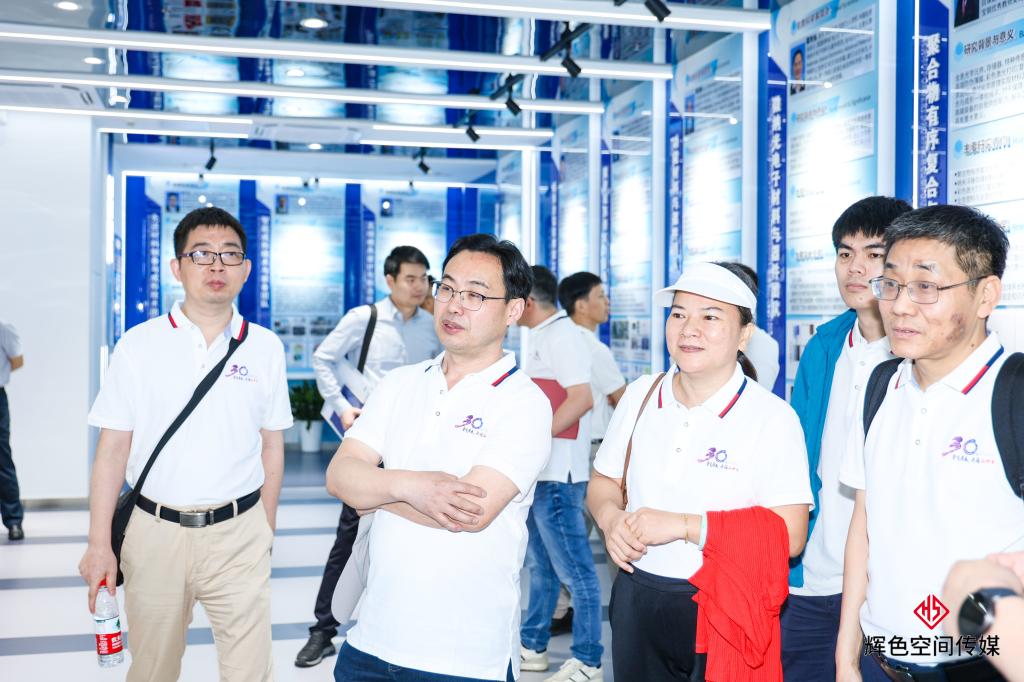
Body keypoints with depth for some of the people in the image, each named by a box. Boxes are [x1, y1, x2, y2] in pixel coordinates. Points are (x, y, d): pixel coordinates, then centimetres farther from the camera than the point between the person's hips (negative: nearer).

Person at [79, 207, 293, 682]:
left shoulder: (265, 348, 2)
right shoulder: (138, 345, -1)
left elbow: (272, 447, 8)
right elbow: (113, 449, -1)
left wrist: (266, 530, 9)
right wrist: (99, 545, -4)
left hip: (238, 534, 0)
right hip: (155, 531, 0)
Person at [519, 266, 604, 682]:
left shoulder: (561, 335, -13)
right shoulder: (542, 336, 15)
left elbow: (582, 399, -23)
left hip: (557, 474, -10)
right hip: (539, 472, 10)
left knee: (574, 570, -1)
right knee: (542, 565, 19)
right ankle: (532, 647, 31)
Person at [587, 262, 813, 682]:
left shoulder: (773, 418, -11)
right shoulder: (639, 395, 3)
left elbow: (789, 535, -18)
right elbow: (604, 481, 12)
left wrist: (683, 525, -22)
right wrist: (611, 519, -11)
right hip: (636, 596, 4)